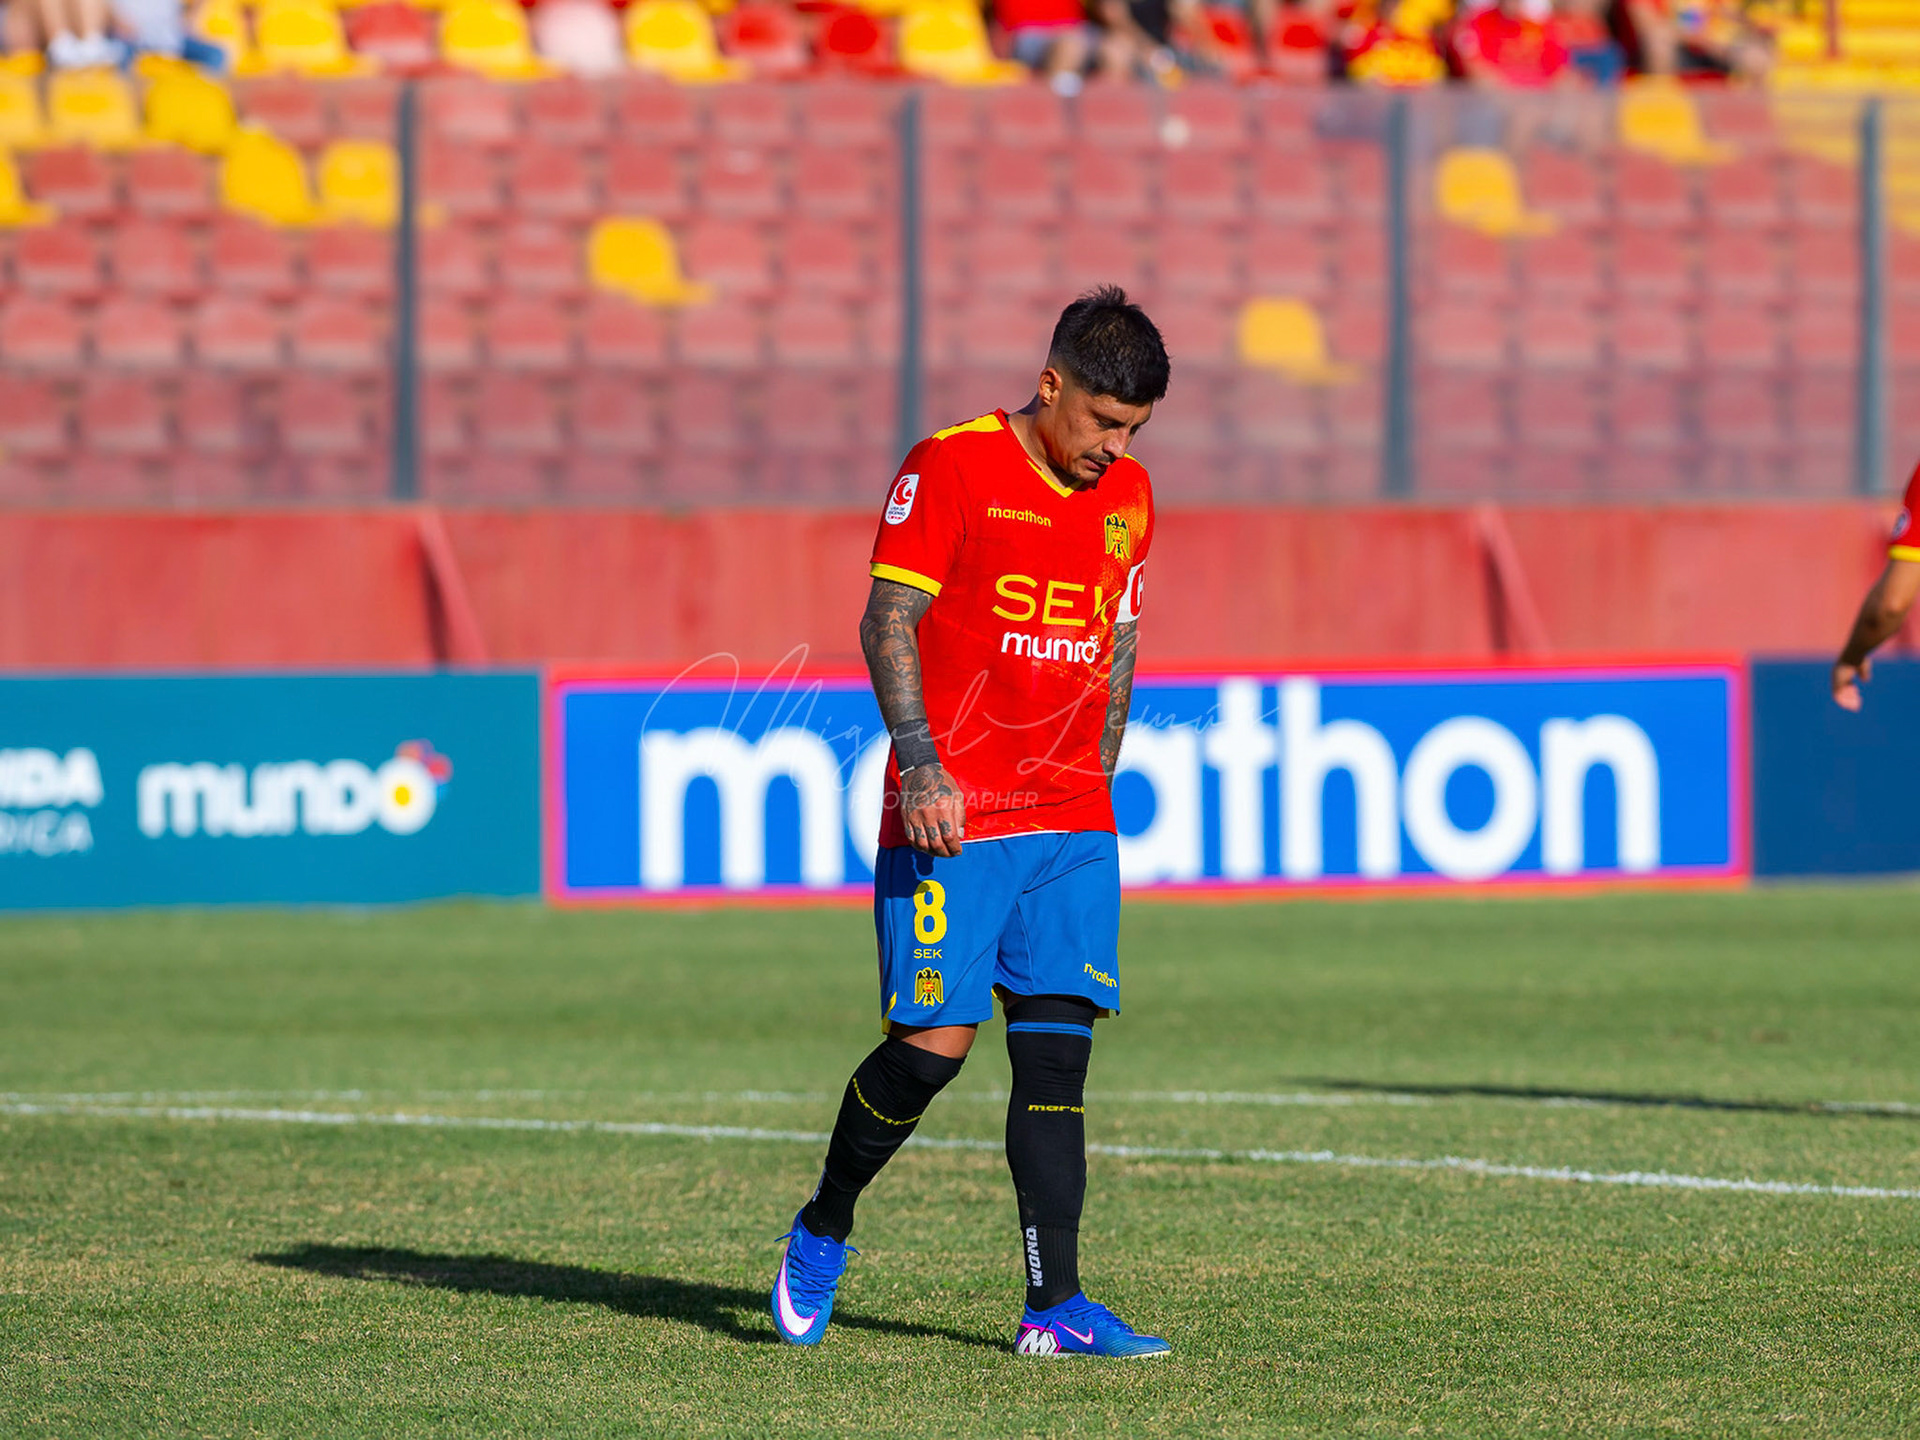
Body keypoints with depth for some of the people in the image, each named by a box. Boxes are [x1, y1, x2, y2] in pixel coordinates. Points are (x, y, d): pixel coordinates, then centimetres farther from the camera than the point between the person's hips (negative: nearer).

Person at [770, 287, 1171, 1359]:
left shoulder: (1128, 496, 13)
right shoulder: (950, 468, -6)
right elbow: (890, 620, -9)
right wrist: (920, 761, -20)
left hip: (1072, 829, 5)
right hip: (952, 820, -5)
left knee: (1057, 1058, -3)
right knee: (933, 1045, -9)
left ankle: (1055, 1307, -5)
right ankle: (823, 1230, 16)